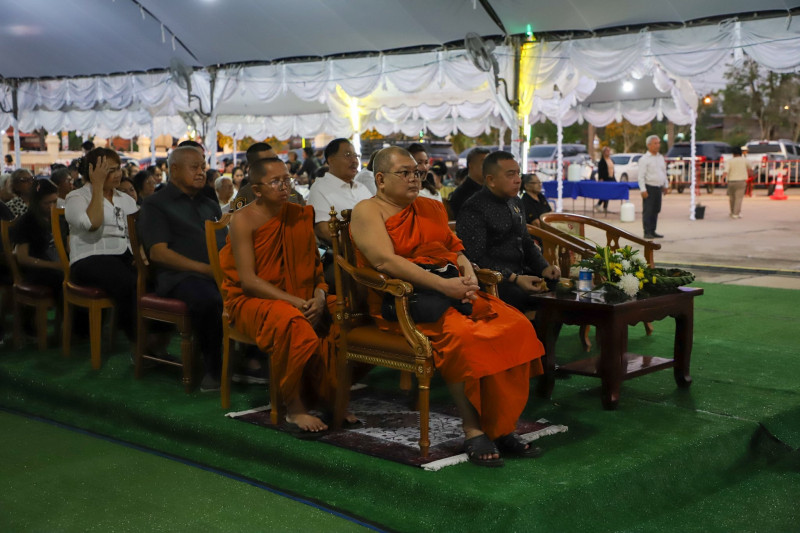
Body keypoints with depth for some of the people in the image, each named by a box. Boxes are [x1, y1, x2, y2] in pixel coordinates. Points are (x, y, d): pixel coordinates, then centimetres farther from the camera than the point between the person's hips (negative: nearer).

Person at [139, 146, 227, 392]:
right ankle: (214, 369, -21)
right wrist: (206, 269, -15)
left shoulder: (210, 205, 30)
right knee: (207, 298, -40)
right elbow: (158, 253, -5)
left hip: (218, 274, 6)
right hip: (181, 276, -5)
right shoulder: (155, 204, 9)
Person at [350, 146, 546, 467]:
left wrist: (468, 273, -3)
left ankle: (503, 426, -16)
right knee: (460, 334, -36)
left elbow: (455, 248, 22)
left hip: (451, 289, 7)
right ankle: (473, 430, -25)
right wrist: (443, 285, -21)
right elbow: (385, 261, -14)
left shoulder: (431, 208, 23)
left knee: (517, 326, -18)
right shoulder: (368, 211, 1)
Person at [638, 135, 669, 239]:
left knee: (656, 210, 9)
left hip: (658, 188, 7)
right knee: (648, 211, -6)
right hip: (649, 187, -7)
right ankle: (647, 232, -3)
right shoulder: (644, 159, -7)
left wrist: (665, 185, 19)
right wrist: (643, 190, -17)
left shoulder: (661, 158, 15)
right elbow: (641, 176, -11)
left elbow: (664, 172, 24)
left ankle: (652, 231, 16)